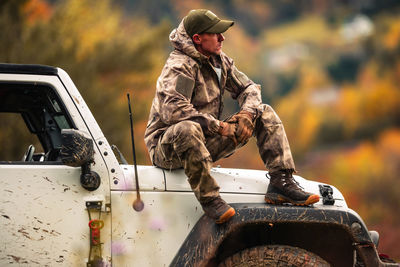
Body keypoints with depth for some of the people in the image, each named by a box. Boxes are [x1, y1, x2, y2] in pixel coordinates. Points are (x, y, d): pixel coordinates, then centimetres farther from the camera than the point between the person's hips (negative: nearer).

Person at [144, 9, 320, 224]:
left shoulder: (219, 61, 6)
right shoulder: (179, 66, -19)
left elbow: (249, 89, 13)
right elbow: (171, 110, -34)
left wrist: (247, 114, -11)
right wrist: (220, 127, -30)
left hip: (205, 144, 8)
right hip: (166, 148, -8)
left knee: (265, 114, 3)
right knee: (187, 129, -44)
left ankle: (280, 183, -9)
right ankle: (208, 199, -34)